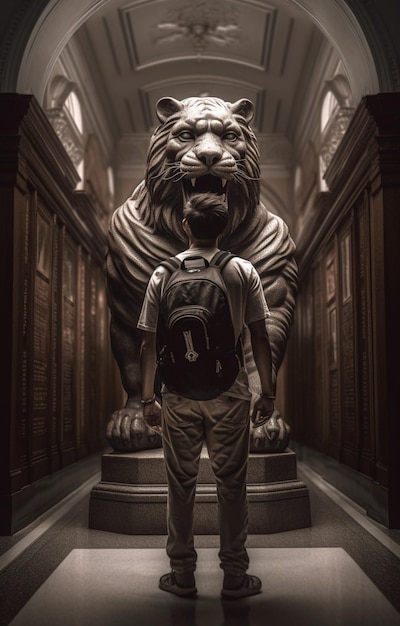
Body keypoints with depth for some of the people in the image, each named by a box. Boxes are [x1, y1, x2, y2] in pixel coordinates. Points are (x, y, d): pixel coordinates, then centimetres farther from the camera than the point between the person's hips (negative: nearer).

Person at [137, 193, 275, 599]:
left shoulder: (163, 274, 0)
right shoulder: (243, 271, -1)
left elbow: (149, 343, -1)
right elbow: (259, 337, -2)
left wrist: (147, 398, 5)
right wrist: (267, 393, 4)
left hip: (178, 395, 1)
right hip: (229, 393, 0)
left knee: (181, 484, 10)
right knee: (231, 483, 8)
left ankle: (182, 575, 20)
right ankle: (235, 577, 18)